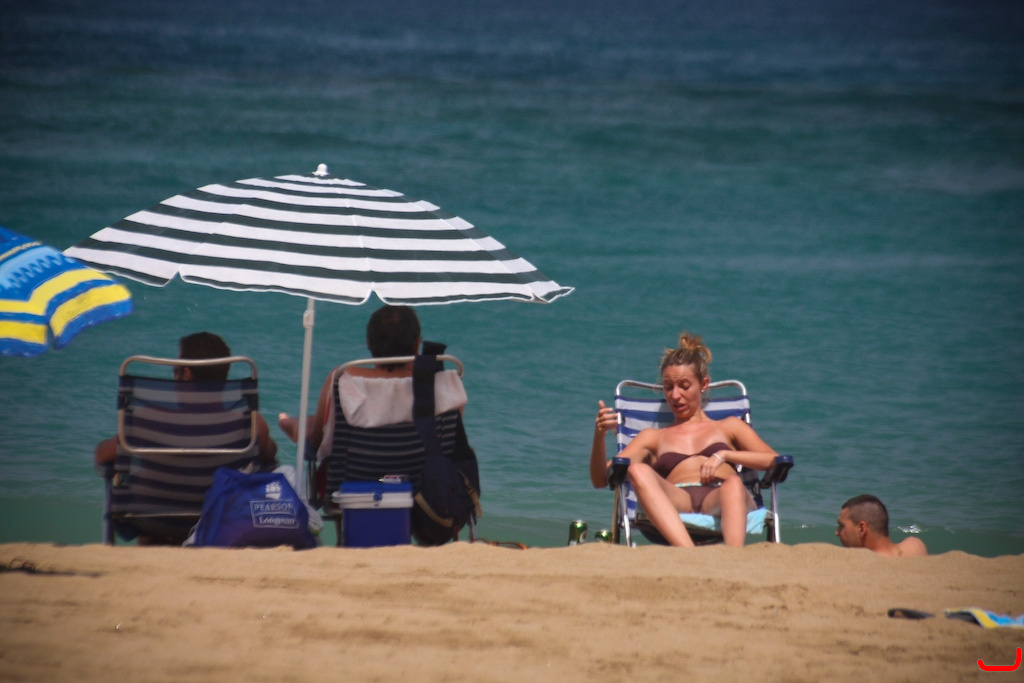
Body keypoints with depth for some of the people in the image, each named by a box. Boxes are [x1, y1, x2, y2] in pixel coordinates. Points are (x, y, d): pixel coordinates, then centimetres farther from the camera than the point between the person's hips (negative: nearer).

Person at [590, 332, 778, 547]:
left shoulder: (728, 427, 32)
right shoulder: (653, 437, 34)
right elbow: (600, 479, 20)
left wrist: (724, 455, 2)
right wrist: (600, 435, 2)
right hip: (675, 505, 0)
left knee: (733, 482, -38)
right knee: (639, 471, -34)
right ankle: (690, 556, -58)